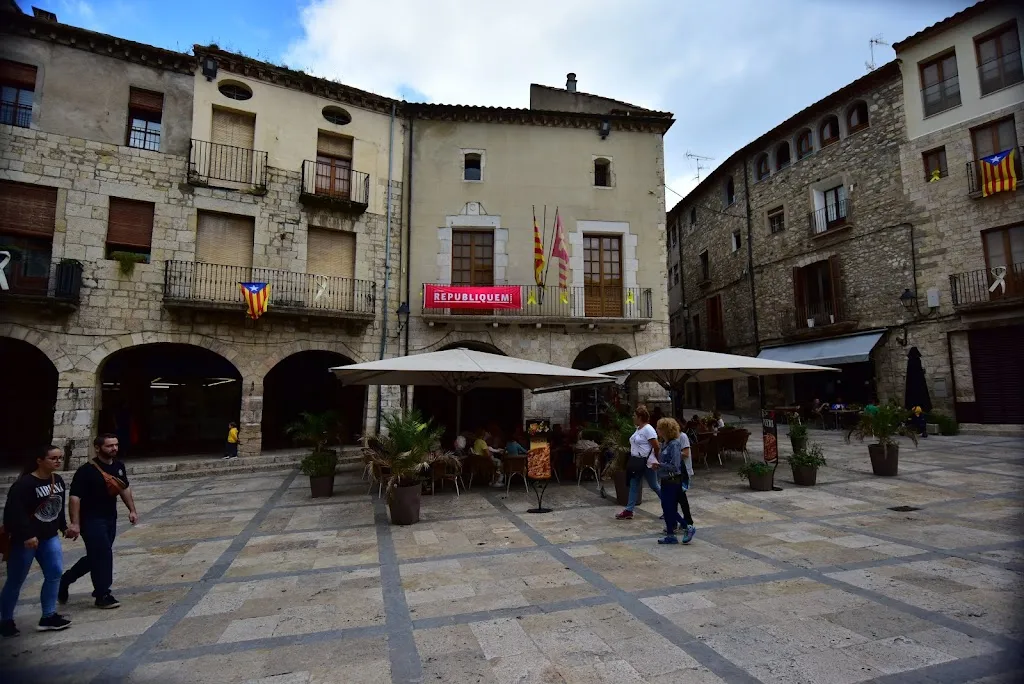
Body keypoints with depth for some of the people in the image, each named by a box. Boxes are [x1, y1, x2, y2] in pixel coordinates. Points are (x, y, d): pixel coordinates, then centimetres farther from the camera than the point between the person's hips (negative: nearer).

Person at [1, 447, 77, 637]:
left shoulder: (58, 481, 3)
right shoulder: (24, 484, -21)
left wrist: (64, 527, 15)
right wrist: (27, 535, -28)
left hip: (49, 536, 7)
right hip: (24, 539, -7)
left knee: (55, 573, 2)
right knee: (15, 580, 7)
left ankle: (48, 616, 11)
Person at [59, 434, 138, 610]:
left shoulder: (118, 466, 3)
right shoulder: (86, 470, -18)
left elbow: (125, 488, 15)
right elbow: (75, 497, -20)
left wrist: (132, 510, 12)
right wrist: (75, 523, -24)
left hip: (110, 519, 7)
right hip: (91, 520, -7)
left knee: (96, 556, 16)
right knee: (103, 555, -6)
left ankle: (64, 581, 38)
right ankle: (102, 596, 7)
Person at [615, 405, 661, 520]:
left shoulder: (648, 429, -17)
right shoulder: (638, 429, 12)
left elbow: (657, 447, -18)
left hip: (647, 463, -9)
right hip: (637, 463, 9)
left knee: (654, 486, 5)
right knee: (634, 486, 8)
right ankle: (629, 511, 11)